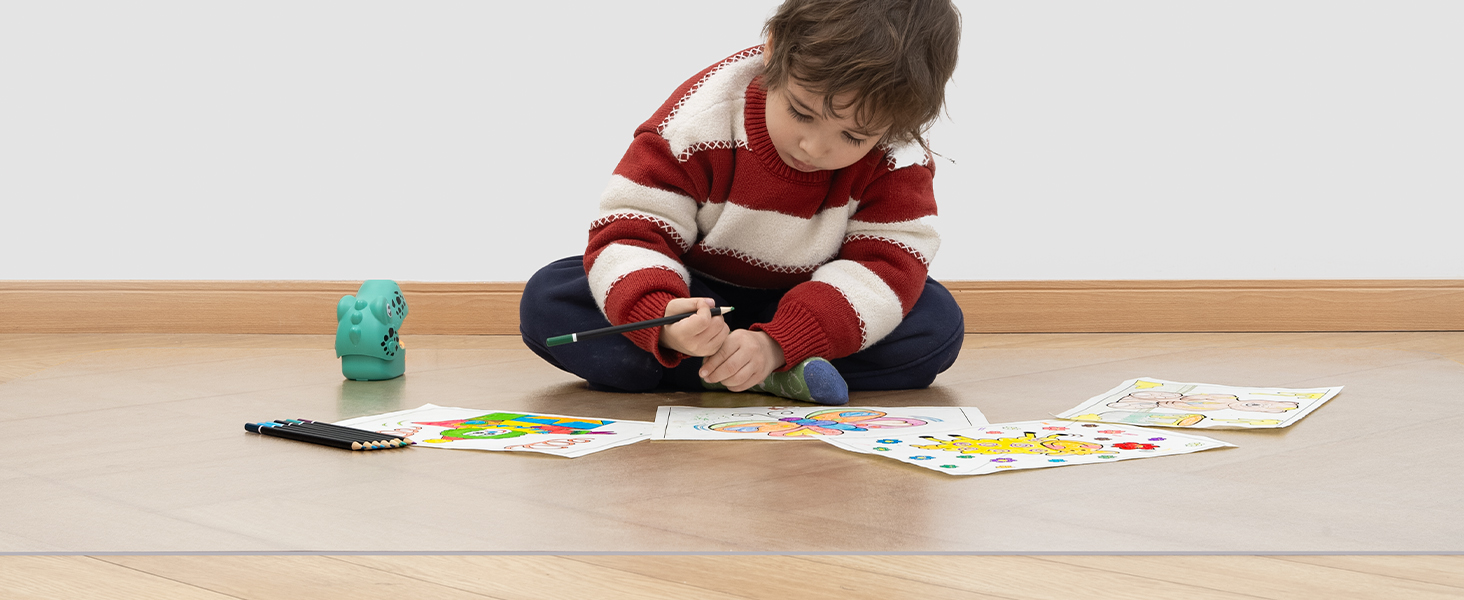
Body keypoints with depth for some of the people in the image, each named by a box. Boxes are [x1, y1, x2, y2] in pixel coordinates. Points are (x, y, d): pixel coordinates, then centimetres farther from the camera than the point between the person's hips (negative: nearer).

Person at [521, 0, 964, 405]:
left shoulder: (897, 160, -20)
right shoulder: (699, 123, -24)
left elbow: (888, 267, -25)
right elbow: (627, 233, -25)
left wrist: (776, 343, -40)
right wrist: (662, 322, -48)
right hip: (700, 301, 1)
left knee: (939, 322, -26)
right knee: (546, 299, -26)